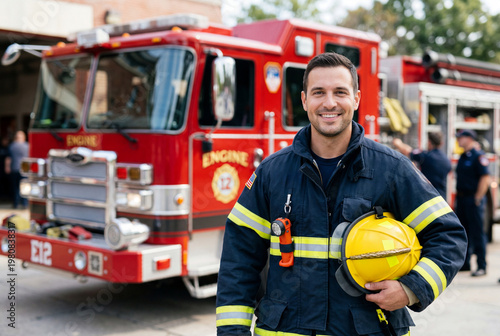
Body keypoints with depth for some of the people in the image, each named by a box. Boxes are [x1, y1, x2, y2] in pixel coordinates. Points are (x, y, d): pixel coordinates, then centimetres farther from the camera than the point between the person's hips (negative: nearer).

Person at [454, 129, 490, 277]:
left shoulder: (478, 156, -11)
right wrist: (457, 198, 16)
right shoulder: (463, 156, 15)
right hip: (461, 199, 9)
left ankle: (481, 266, 2)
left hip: (473, 199, -9)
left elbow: (485, 178, -17)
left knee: (477, 233, -4)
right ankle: (464, 263, 21)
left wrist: (477, 199, -17)